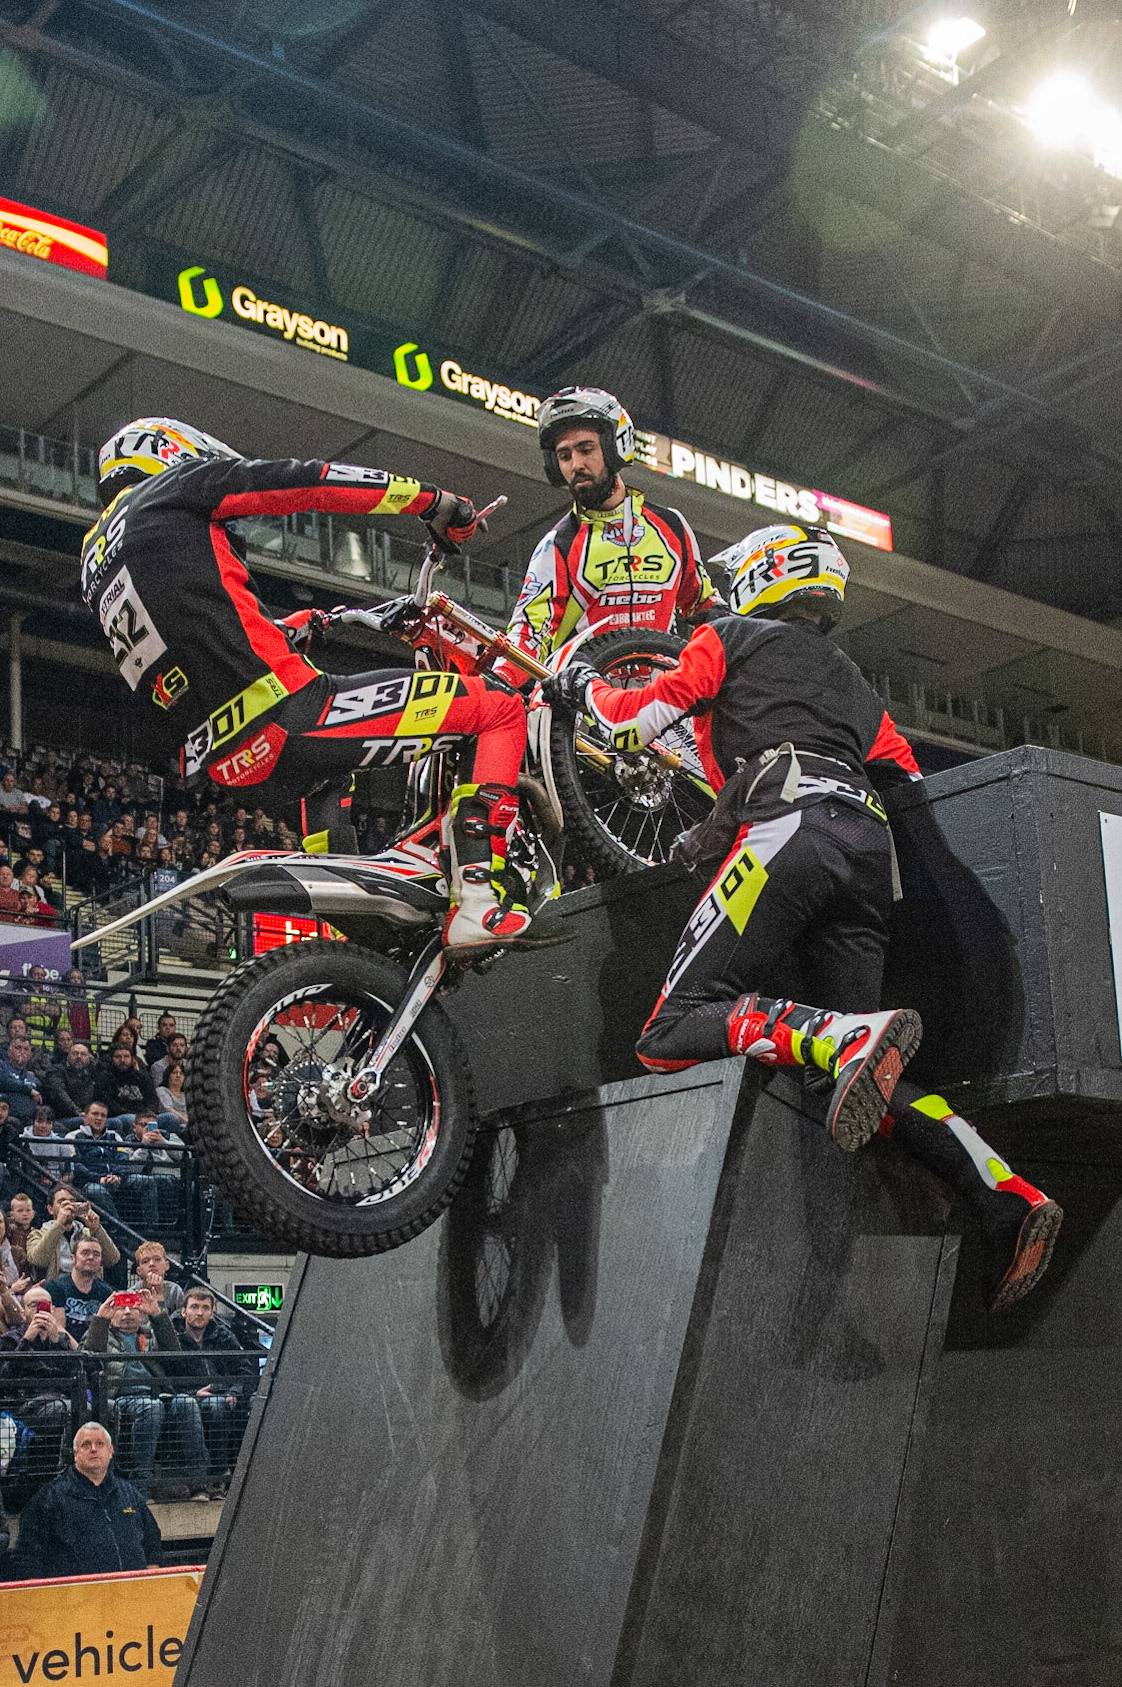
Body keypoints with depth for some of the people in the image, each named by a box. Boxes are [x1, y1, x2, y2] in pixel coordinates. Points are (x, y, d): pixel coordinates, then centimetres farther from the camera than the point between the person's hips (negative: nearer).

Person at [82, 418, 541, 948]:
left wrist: (290, 628, 45)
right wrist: (435, 501, 9)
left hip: (223, 764, 8)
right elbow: (311, 481, 1)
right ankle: (478, 899, -14)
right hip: (283, 717, -8)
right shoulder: (182, 482, 6)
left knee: (324, 773, 44)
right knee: (499, 708, -1)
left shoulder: (95, 563, 26)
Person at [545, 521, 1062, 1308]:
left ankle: (849, 1037, -37)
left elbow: (636, 719, 12)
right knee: (873, 1083, 5)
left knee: (672, 1035, -14)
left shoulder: (734, 637, 18)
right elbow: (909, 781, 31)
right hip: (872, 848, 7)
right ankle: (1009, 1199, -14)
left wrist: (583, 686, 31)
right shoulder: (854, 681, 36)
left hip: (788, 828, -7)